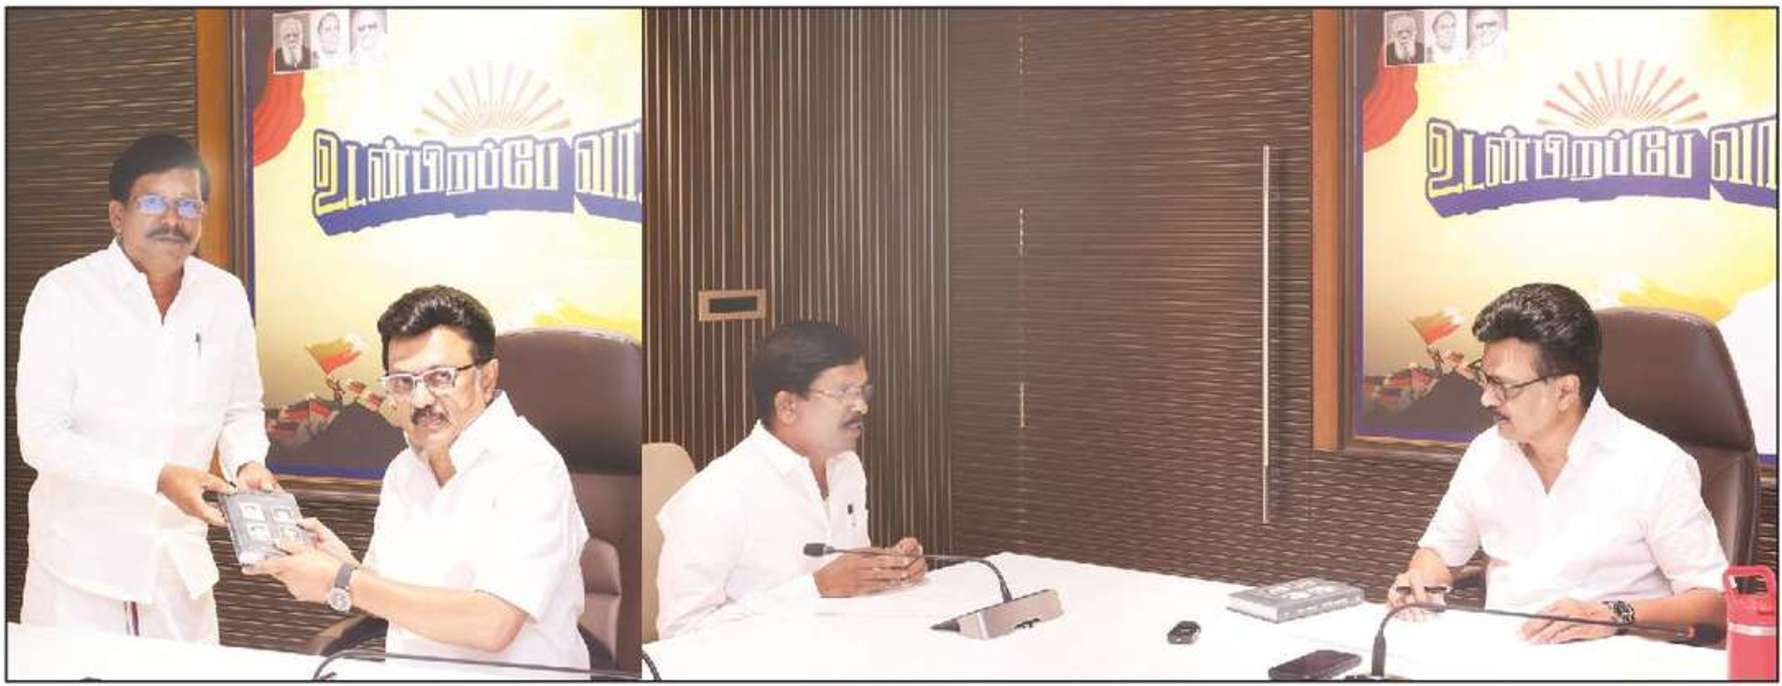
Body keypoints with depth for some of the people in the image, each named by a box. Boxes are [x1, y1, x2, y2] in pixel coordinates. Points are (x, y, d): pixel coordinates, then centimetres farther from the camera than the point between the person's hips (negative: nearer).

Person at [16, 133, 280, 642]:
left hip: (182, 561, 4)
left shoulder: (225, 296, 1)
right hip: (81, 561, -3)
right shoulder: (64, 294, -10)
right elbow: (40, 437, -15)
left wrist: (247, 464, -9)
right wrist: (159, 477, -25)